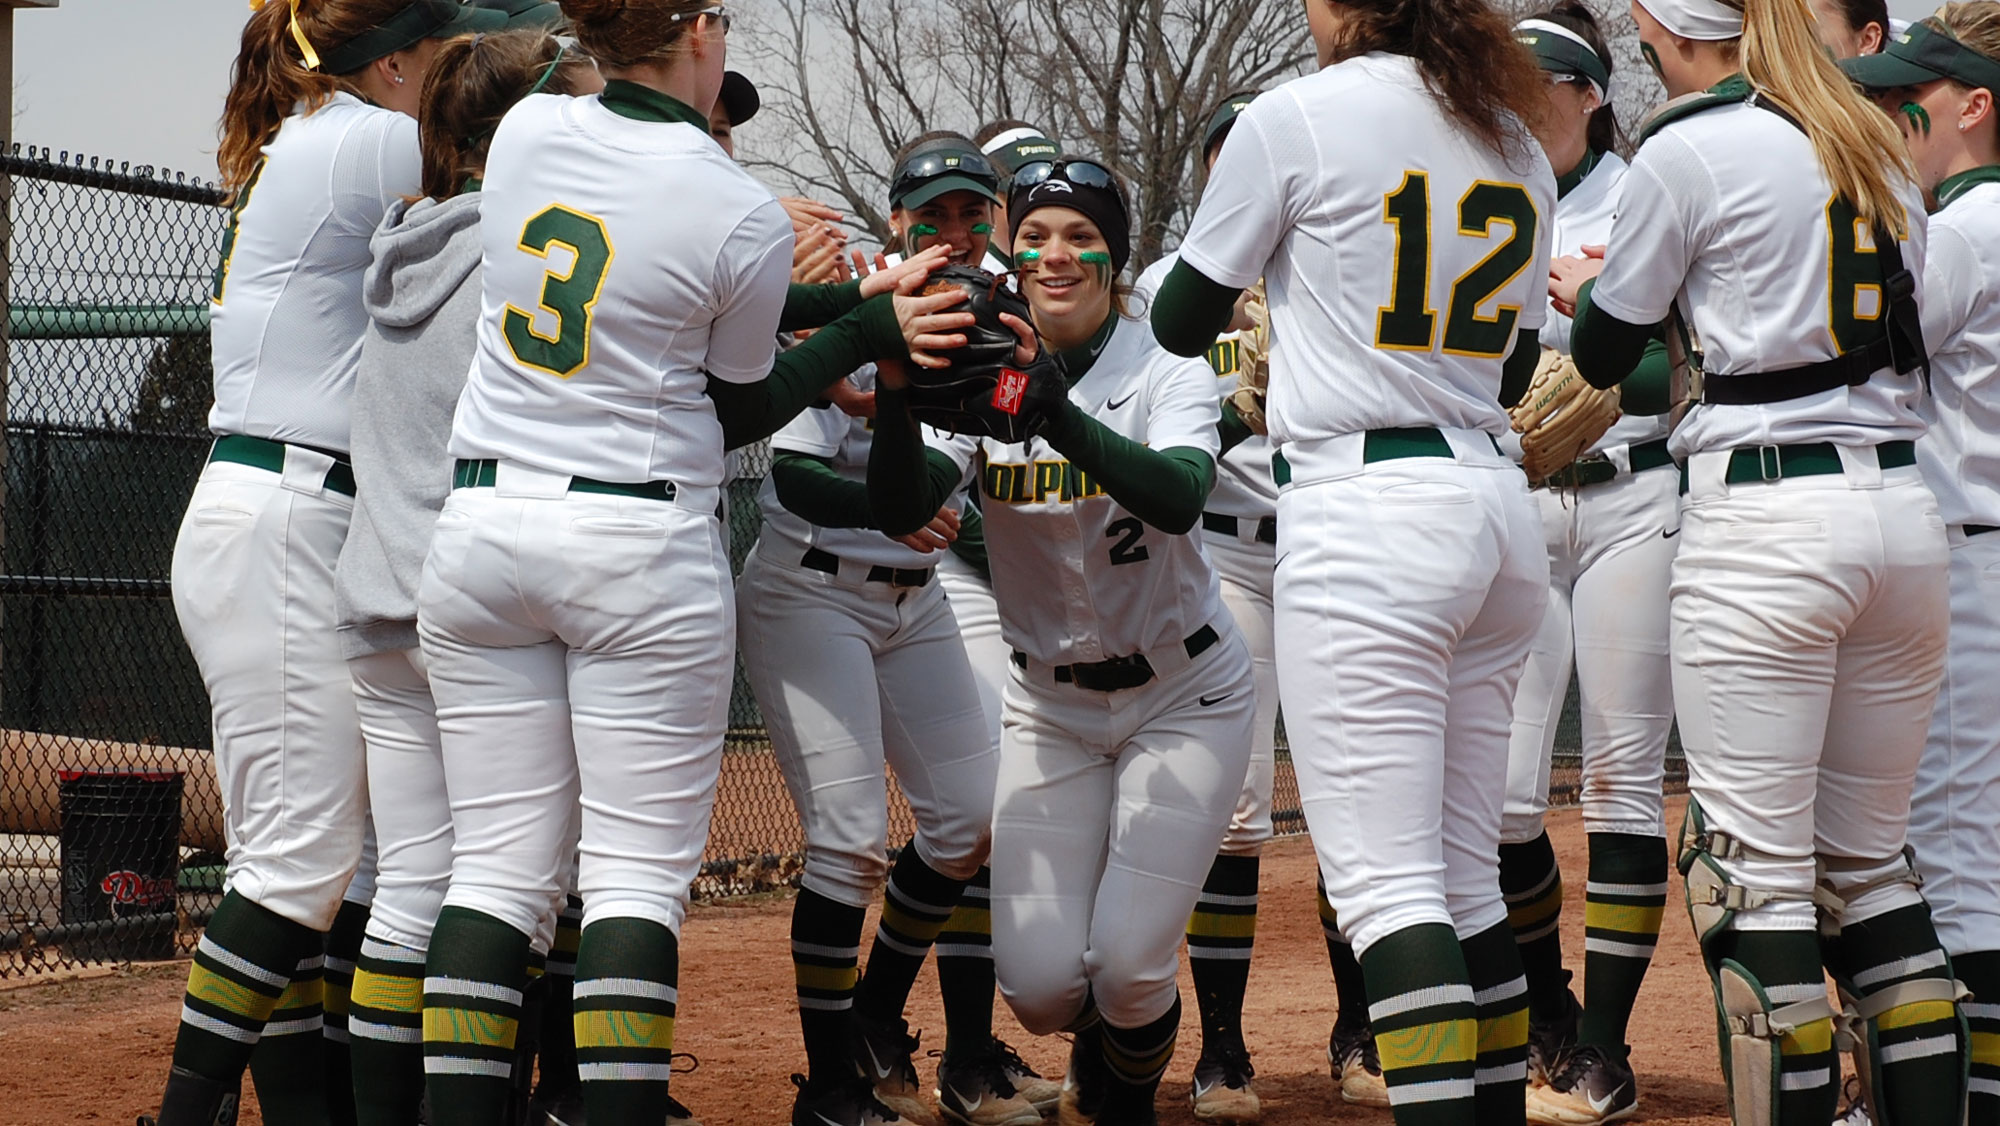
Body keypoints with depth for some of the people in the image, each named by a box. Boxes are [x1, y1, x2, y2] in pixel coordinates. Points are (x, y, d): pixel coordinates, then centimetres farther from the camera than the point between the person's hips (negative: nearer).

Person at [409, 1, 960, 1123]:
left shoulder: (525, 131, 3)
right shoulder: (743, 216, -11)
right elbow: (732, 411, 2)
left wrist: (848, 299, 12)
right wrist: (864, 328, 11)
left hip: (480, 526, 5)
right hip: (639, 542, -5)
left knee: (499, 863, 8)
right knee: (638, 870, 0)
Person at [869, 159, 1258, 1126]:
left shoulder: (1166, 372, -14)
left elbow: (1179, 498, -35)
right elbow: (899, 512, -23)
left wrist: (1054, 409, -48)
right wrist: (897, 387, -41)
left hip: (1183, 698, -2)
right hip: (1049, 706, 2)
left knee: (1126, 963, -15)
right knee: (1039, 982, -8)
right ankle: (1095, 1043, 30)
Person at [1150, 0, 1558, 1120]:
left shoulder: (1297, 117, -5)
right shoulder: (1519, 150, 14)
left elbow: (1183, 322, 5)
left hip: (1367, 512, -7)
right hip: (1500, 506, 7)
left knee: (1387, 880, -10)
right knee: (1467, 882, 12)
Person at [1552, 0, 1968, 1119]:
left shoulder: (1687, 151, -5)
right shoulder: (1883, 151, 15)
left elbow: (1606, 354, 4)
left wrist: (1585, 290, 28)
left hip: (1765, 519, -7)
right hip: (1904, 506, 7)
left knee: (1757, 869, -2)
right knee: (1870, 863, 14)